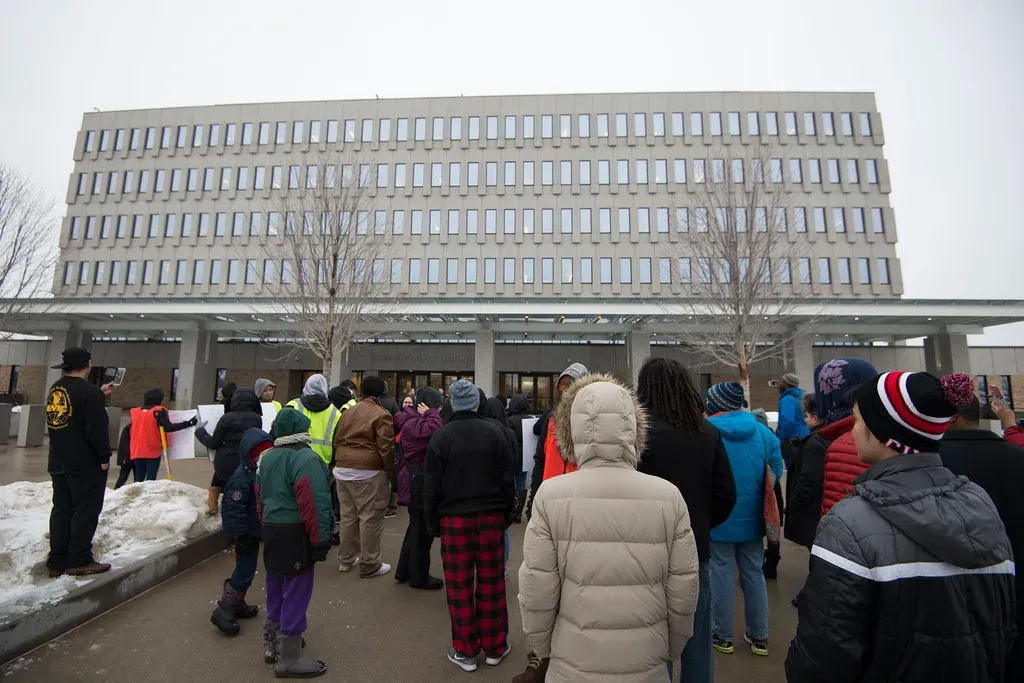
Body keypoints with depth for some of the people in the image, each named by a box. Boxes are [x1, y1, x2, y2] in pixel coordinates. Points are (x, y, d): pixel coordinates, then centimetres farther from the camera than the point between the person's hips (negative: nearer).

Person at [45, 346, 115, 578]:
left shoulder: (55, 390, 9)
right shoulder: (88, 391, -18)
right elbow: (97, 428, -20)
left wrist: (101, 395, 25)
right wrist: (104, 457, -12)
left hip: (58, 463, 9)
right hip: (85, 463, -9)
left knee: (61, 510, 13)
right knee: (86, 510, -1)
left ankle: (56, 562, 18)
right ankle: (79, 561, 4)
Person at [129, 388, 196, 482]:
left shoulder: (135, 412, 10)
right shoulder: (159, 411, -8)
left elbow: (132, 431, 17)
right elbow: (168, 427, -17)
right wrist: (188, 423, -14)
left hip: (137, 451, 6)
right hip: (153, 451, -5)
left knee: (139, 478, 14)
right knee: (150, 479, -2)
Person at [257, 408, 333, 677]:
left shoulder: (266, 458, 8)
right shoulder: (306, 458, -20)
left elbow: (260, 497, 16)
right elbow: (314, 504, -25)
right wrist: (320, 539, -17)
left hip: (271, 531, 9)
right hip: (296, 535, -9)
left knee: (276, 589, 22)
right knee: (295, 592, 2)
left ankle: (273, 643, 39)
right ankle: (289, 659, 13)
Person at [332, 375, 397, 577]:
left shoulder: (347, 412, 11)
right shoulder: (381, 415, -12)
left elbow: (337, 441, 16)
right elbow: (386, 448, -15)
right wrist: (390, 471, -4)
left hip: (343, 470, 8)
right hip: (369, 472, -7)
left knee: (347, 515, 18)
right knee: (370, 518, 2)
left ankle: (345, 560, 30)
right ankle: (369, 565, 10)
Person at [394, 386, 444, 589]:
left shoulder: (412, 419, 10)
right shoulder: (416, 423, -21)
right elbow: (436, 429, -38)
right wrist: (430, 413, -24)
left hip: (415, 482, 11)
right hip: (419, 483, -11)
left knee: (416, 526, 22)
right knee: (422, 530, 3)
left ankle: (404, 571, 36)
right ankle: (419, 576, 19)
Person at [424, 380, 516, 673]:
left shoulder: (440, 436, -7)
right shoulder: (494, 432, -5)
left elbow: (432, 484, -3)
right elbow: (507, 478, 0)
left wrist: (432, 522, 9)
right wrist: (508, 513, 11)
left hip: (454, 518, -1)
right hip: (491, 516, 1)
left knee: (459, 586, 11)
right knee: (491, 583, 12)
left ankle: (465, 651, 23)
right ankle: (495, 647, 26)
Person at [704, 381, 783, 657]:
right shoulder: (763, 431, -3)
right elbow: (776, 473, 2)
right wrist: (756, 497, 16)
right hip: (752, 519, 4)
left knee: (721, 574, 9)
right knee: (754, 573, 17)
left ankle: (723, 636, 23)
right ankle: (759, 636, 30)